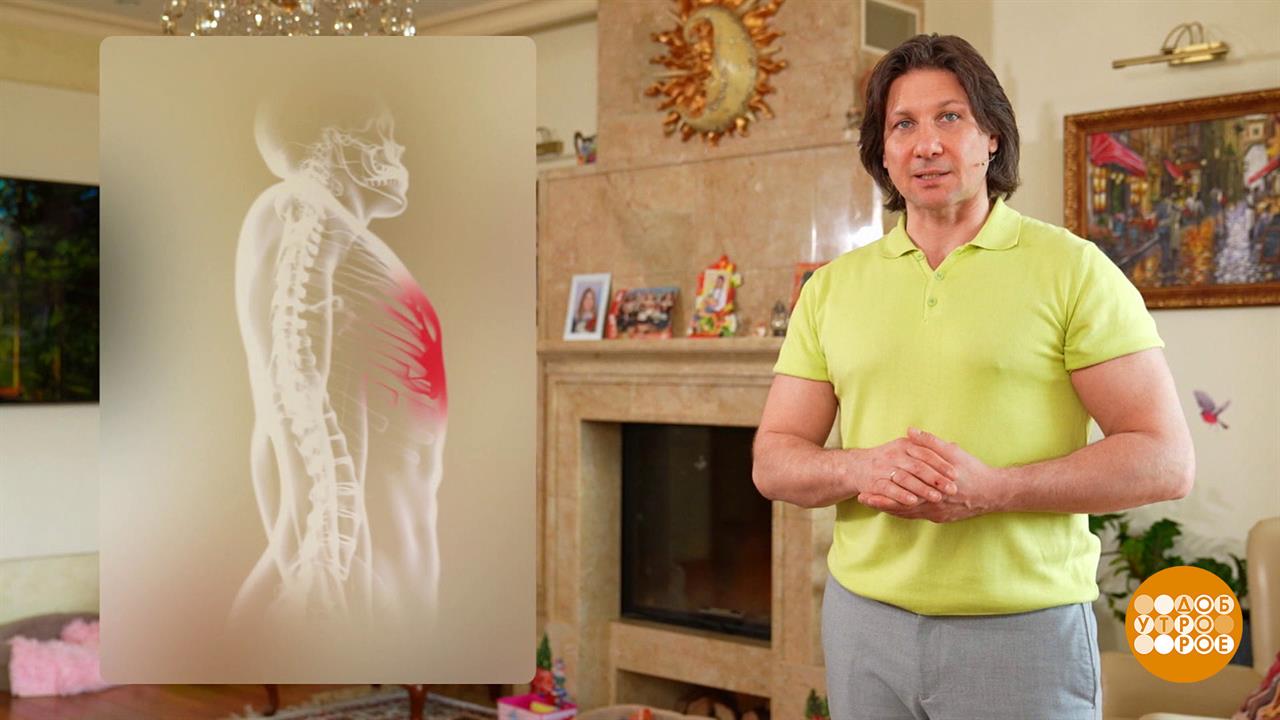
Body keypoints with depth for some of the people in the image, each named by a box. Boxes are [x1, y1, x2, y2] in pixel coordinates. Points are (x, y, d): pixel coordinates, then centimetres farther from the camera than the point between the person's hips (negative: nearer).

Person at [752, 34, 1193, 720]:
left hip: (1024, 628, -3)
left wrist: (992, 489, -21)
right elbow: (773, 461, 6)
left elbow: (1164, 461, -9)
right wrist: (865, 468, -15)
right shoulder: (830, 287, 6)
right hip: (863, 618, 4)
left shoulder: (1072, 268, -5)